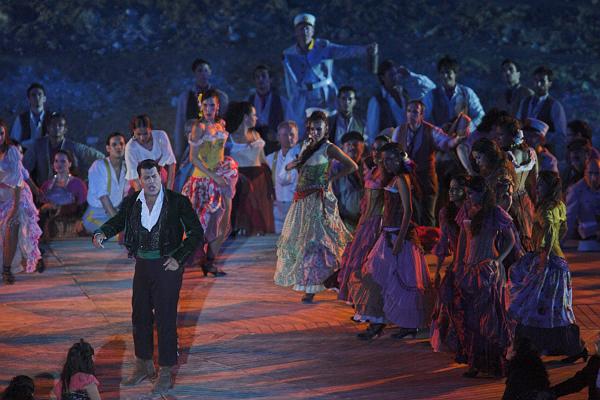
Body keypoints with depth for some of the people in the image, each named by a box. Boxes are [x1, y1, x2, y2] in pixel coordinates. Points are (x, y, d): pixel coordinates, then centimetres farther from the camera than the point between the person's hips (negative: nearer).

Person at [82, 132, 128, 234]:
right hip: (96, 215, -6)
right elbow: (103, 196, -19)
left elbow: (126, 194, 8)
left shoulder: (126, 167, 7)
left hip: (116, 212, 7)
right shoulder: (98, 166, -11)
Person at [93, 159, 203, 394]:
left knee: (165, 319, -1)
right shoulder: (132, 202, -1)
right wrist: (102, 233, -5)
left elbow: (196, 233, -7)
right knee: (140, 316, 15)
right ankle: (144, 365, 33)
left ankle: (166, 373, 10)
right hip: (142, 265, 5)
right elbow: (118, 221, 16)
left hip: (167, 266, -5)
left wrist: (179, 258, -12)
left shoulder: (177, 202, -12)